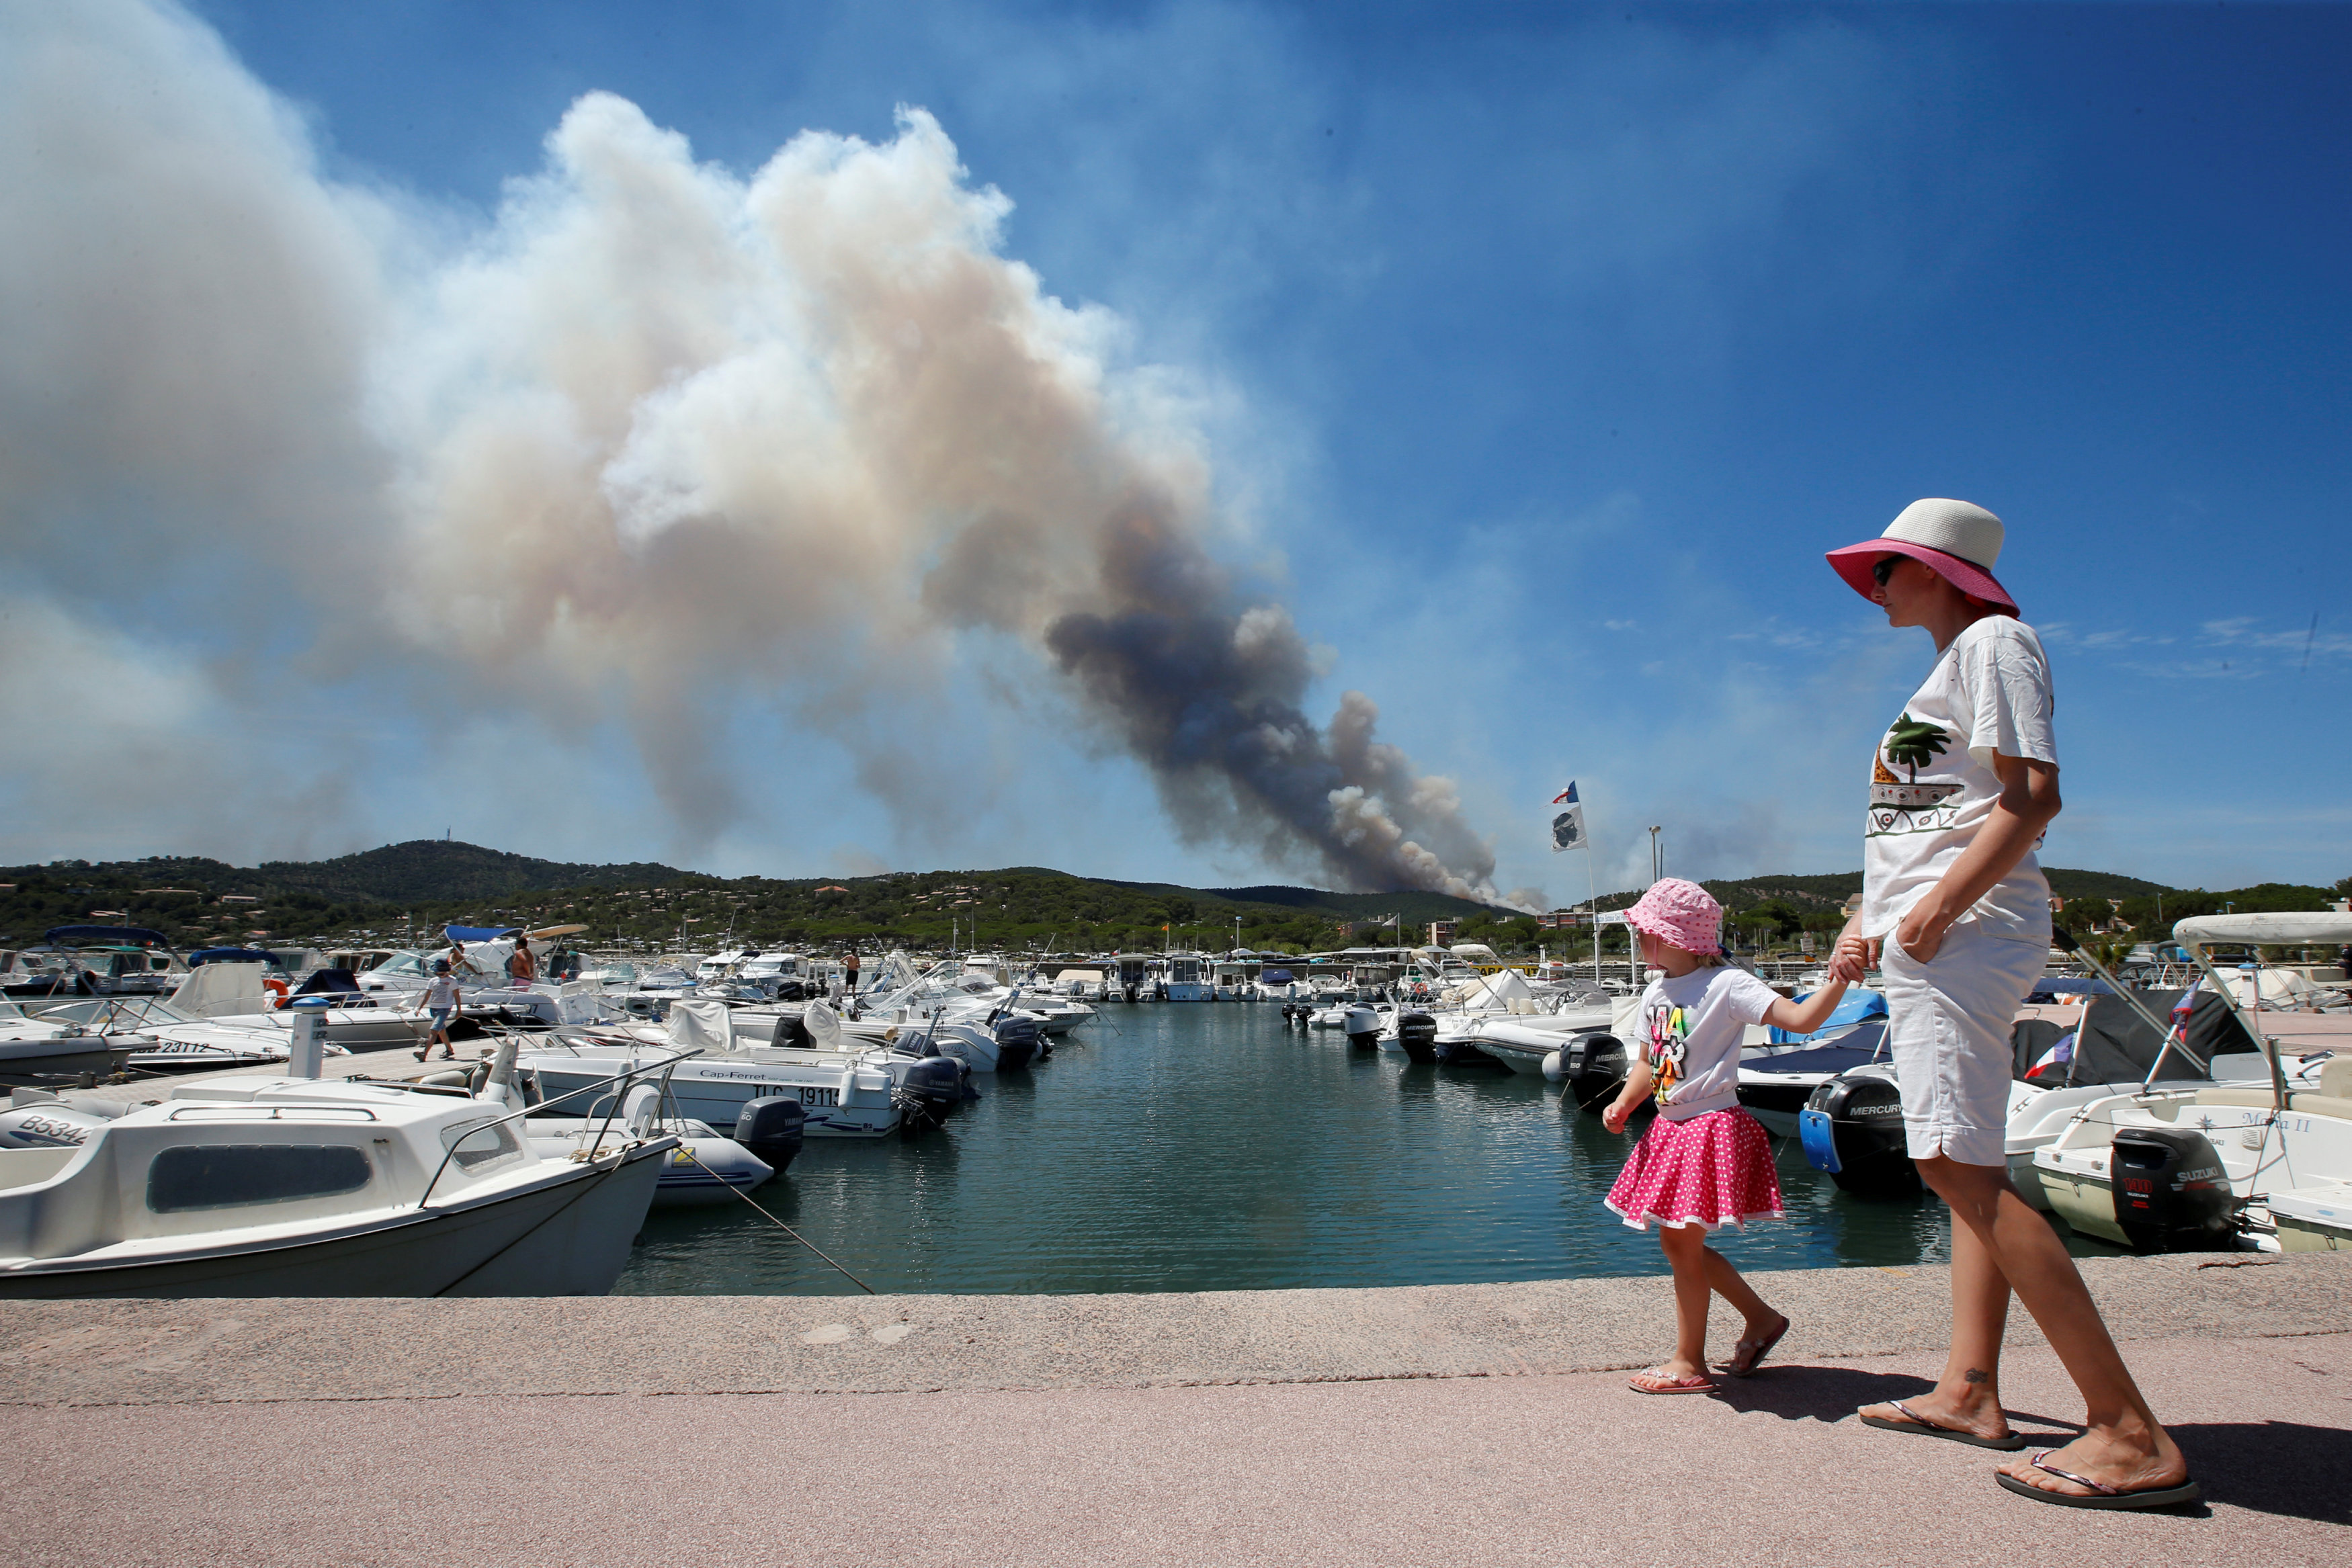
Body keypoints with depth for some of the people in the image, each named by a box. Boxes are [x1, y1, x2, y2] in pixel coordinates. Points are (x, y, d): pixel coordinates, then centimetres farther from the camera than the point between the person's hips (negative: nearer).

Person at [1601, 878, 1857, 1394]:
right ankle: (1761, 1318, 34)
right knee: (1680, 1244, 15)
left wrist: (1838, 980, -38)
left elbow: (1802, 1018, -22)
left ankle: (1689, 1363, 13)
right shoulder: (1655, 993, 9)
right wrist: (1623, 1104, 3)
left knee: (1682, 1242, -2)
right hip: (1671, 1128, 9)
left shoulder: (1726, 985, -15)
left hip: (1713, 1128, -8)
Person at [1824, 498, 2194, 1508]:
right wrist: (1866, 920, 17)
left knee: (1959, 1168, -17)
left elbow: (2033, 797, -18)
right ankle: (1970, 1391, 18)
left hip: (1965, 932, -11)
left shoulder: (1993, 641, -5)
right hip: (1926, 941, 11)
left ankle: (2132, 1435, -14)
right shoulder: (1948, 666, 24)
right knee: (1970, 1170, 11)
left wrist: (1936, 908, -23)